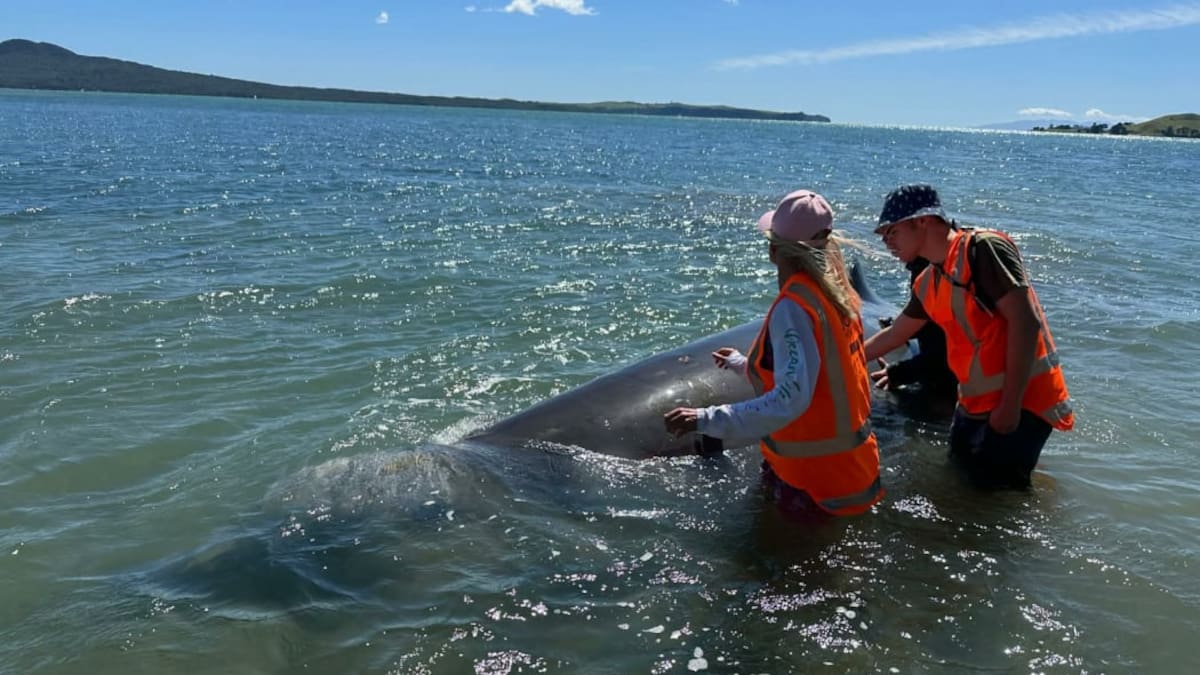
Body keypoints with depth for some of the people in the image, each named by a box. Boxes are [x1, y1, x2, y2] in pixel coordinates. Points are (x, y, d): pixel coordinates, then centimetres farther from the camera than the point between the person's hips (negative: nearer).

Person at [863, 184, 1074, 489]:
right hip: (975, 404, 9)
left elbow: (1025, 322, -22)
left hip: (1022, 400, -9)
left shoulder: (983, 249, -16)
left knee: (997, 491, -6)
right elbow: (893, 335, 26)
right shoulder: (927, 283, 10)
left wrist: (1010, 404, -22)